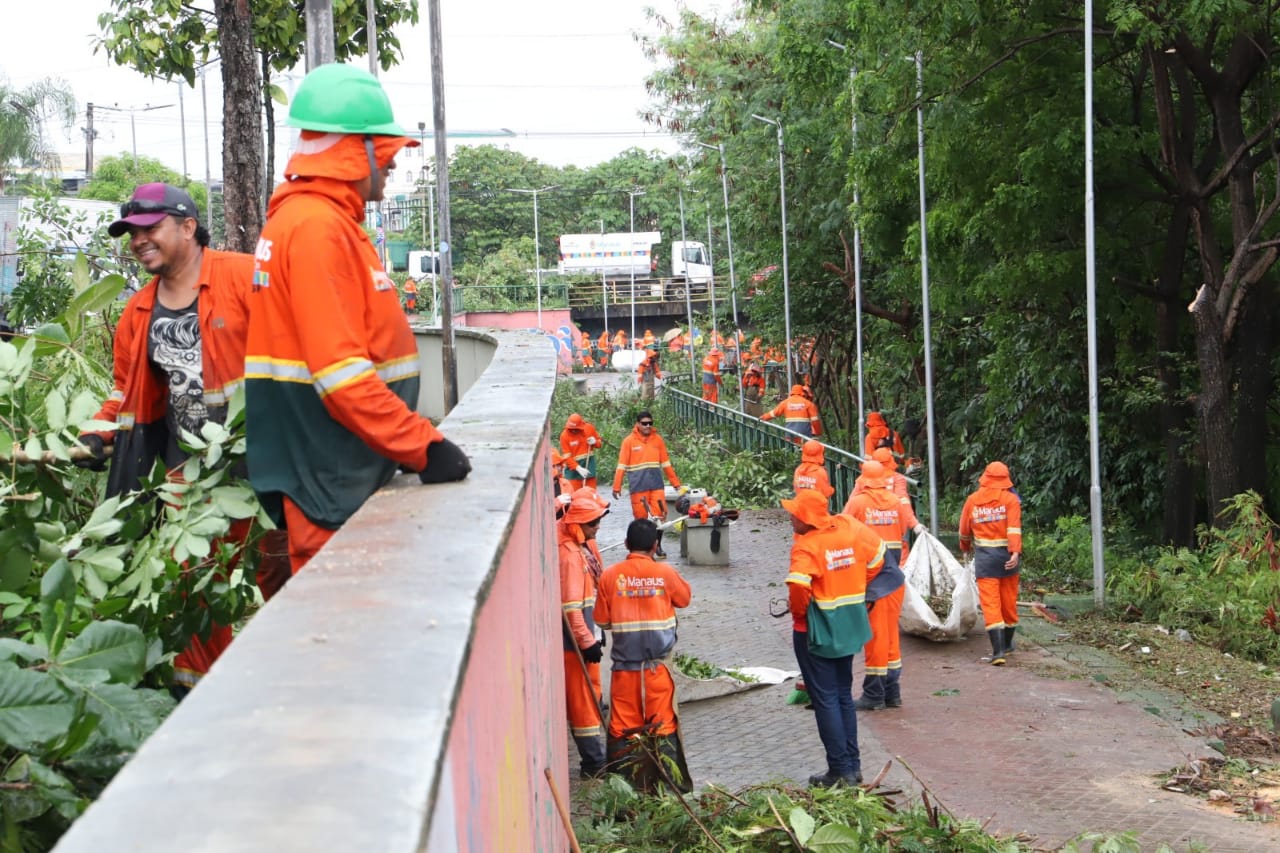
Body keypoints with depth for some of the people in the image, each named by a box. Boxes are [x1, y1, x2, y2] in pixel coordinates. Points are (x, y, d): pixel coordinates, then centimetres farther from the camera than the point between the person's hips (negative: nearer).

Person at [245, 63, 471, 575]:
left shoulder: (324, 221, 16)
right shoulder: (317, 229, -16)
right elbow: (342, 374, -23)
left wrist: (415, 441, 18)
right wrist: (424, 448, -19)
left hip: (345, 477, 10)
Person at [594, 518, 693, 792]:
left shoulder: (610, 575, -3)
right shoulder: (665, 573, -5)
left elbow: (602, 620, 5)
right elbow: (685, 598, 14)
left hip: (624, 661, 1)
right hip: (658, 661, 0)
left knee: (623, 723, 7)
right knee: (662, 721, 6)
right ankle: (670, 779, 9)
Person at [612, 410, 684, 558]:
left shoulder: (657, 439, 8)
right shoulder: (629, 441, -1)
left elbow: (666, 463, 14)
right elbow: (621, 465, -2)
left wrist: (676, 483, 13)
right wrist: (617, 487, -6)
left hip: (656, 484, 2)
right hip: (638, 486, -2)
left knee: (660, 515, -2)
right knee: (641, 517, 2)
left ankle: (658, 546, 11)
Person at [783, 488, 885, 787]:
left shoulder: (806, 546, -21)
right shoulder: (851, 528, 0)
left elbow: (798, 586, -35)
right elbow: (876, 557, 11)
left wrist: (799, 612, -14)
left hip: (816, 629, -7)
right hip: (850, 626, 7)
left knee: (825, 700, 2)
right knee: (844, 696, 18)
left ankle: (841, 771, 5)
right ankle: (853, 765, 21)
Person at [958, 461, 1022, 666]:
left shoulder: (972, 500, 4)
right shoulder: (1010, 499, -3)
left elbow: (964, 531, 14)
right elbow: (1014, 528, -16)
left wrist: (966, 547, 33)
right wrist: (1015, 552, -24)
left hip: (984, 556, 0)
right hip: (1007, 554, 1)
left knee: (990, 603, -4)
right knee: (1009, 601, 16)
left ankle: (998, 650, -16)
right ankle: (1007, 644, 30)